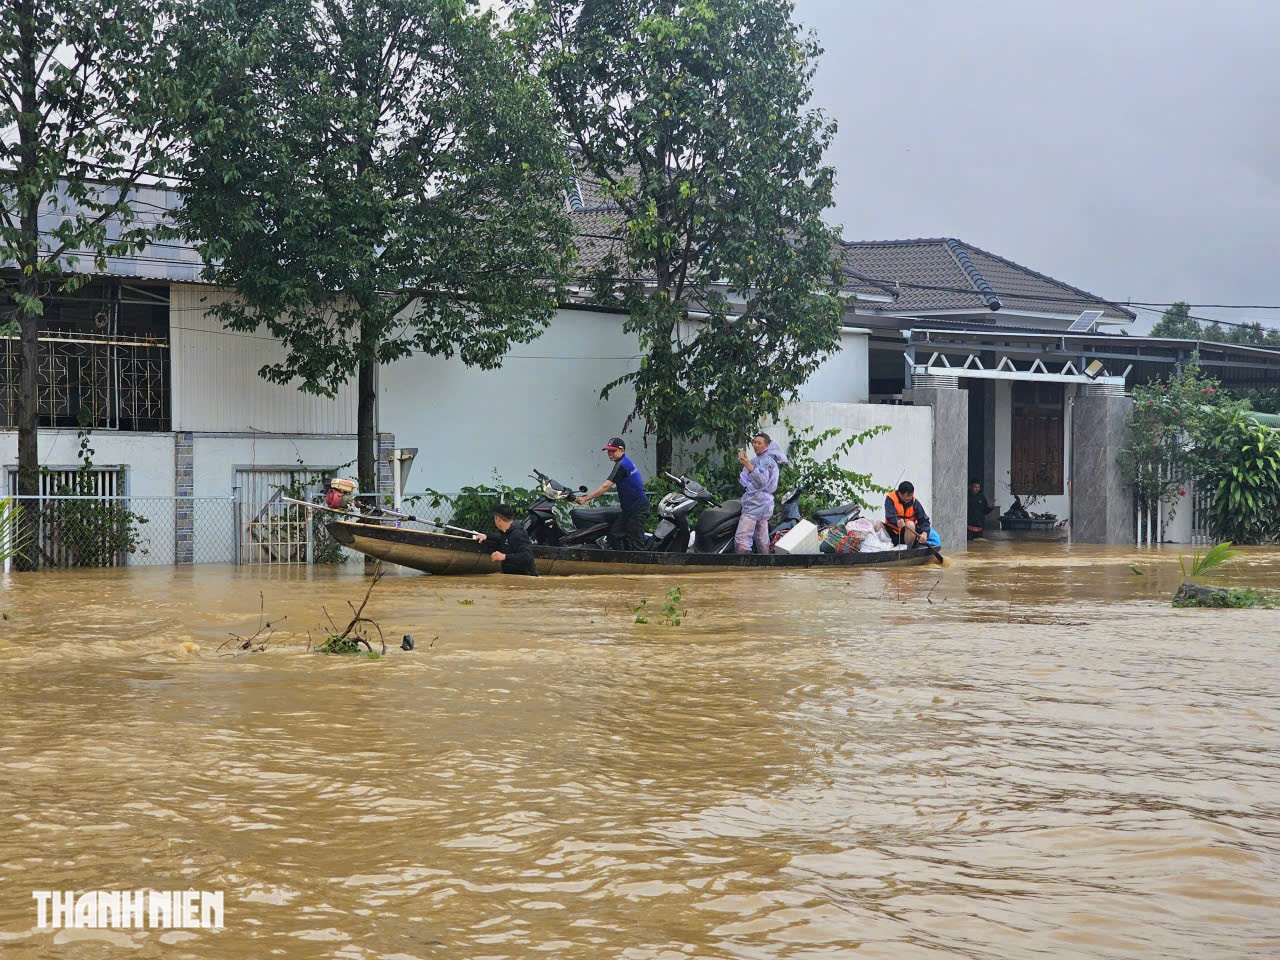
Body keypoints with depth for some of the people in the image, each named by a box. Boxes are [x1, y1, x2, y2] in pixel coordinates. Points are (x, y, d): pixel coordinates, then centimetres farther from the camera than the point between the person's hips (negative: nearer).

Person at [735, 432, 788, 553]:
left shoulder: (765, 460, -10)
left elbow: (762, 481, -25)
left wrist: (749, 466, -33)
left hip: (756, 501, -11)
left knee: (741, 538, -19)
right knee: (762, 539, 12)